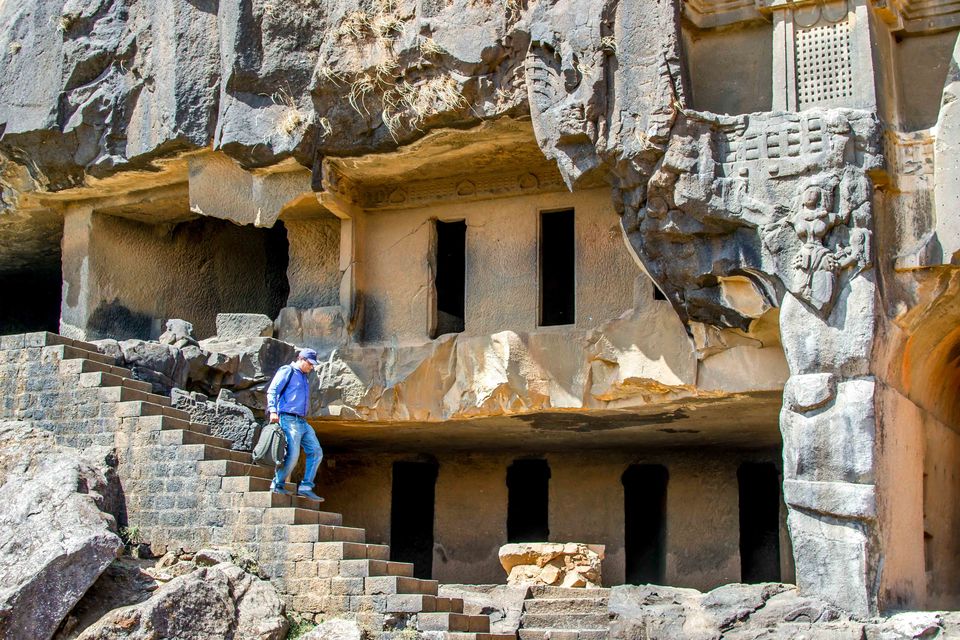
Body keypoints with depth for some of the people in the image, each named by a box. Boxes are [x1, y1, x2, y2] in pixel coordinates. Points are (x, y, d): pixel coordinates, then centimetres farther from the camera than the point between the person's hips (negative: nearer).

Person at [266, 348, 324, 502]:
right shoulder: (287, 371, -1)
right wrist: (273, 410, -21)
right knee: (292, 454, -14)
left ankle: (305, 487, 1)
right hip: (289, 419, -9)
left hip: (302, 421, 9)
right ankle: (277, 485, 1)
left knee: (316, 452, 1)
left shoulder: (304, 377, 23)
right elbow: (272, 391, -10)